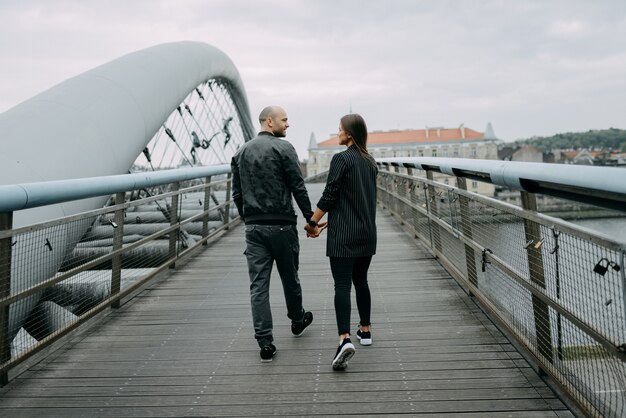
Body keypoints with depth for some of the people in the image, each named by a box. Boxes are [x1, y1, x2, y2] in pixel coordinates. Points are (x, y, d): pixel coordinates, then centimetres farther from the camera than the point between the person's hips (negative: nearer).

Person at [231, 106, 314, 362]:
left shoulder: (241, 152, 11)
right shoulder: (283, 148, -7)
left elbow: (236, 193, 13)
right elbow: (298, 187, -10)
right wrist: (311, 218, -2)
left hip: (253, 227, 4)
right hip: (281, 224, -4)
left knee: (258, 285, 3)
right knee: (289, 277, 16)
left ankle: (265, 343, 3)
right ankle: (297, 320, 38)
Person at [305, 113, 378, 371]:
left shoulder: (341, 159, -10)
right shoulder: (370, 162, 13)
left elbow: (329, 196, -13)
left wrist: (312, 223, -1)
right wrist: (328, 221, 18)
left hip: (343, 235, -7)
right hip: (367, 233, 7)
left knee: (342, 285, -8)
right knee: (360, 281, 19)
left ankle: (345, 339, -18)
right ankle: (365, 330, 29)